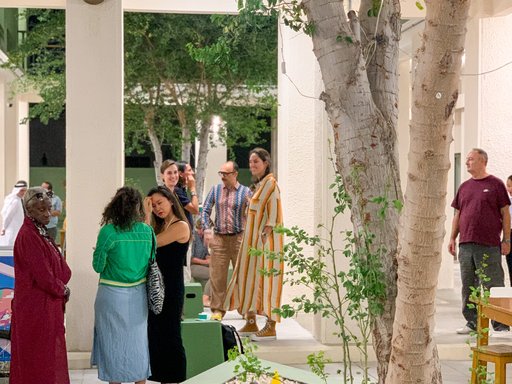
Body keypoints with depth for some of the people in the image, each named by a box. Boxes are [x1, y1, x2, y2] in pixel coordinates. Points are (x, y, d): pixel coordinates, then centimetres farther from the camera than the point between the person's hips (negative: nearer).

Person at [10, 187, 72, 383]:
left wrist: (62, 287, 0)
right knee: (38, 357, -1)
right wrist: (62, 290, -7)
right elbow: (42, 274, -20)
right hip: (36, 306, -9)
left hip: (49, 304, 9)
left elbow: (58, 265, 14)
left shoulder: (40, 233, 11)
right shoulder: (27, 236, -19)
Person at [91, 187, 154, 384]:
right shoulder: (148, 231, -5)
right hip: (138, 295, 3)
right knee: (137, 341, 15)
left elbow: (98, 266, -9)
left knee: (113, 342, 10)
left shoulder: (108, 232, -16)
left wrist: (97, 252, 10)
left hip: (113, 296, -3)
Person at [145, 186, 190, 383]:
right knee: (156, 335, 12)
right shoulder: (161, 226, 14)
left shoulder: (180, 226, -13)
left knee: (169, 336, -2)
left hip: (171, 287, -9)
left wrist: (147, 217, -13)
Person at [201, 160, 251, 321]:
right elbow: (205, 211, 9)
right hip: (219, 238, 2)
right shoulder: (215, 190, 8)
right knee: (217, 275, 0)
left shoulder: (245, 192, 0)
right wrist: (207, 230, -5)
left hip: (239, 237, -2)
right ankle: (217, 309, 8)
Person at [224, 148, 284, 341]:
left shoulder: (270, 183, -10)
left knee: (266, 279, -8)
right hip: (253, 239, 9)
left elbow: (273, 213, -17)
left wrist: (266, 235, -23)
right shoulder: (258, 184, 16)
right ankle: (251, 323, 17)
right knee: (249, 277, 10)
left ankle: (270, 327, -5)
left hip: (265, 240, -9)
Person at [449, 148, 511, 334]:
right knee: (468, 286, 8)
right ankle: (472, 323, 17)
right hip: (466, 245, 5)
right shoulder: (464, 187, 15)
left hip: (489, 246, -5)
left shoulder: (495, 184, 0)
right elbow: (458, 215, 19)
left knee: (493, 286, -3)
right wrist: (452, 238, 12)